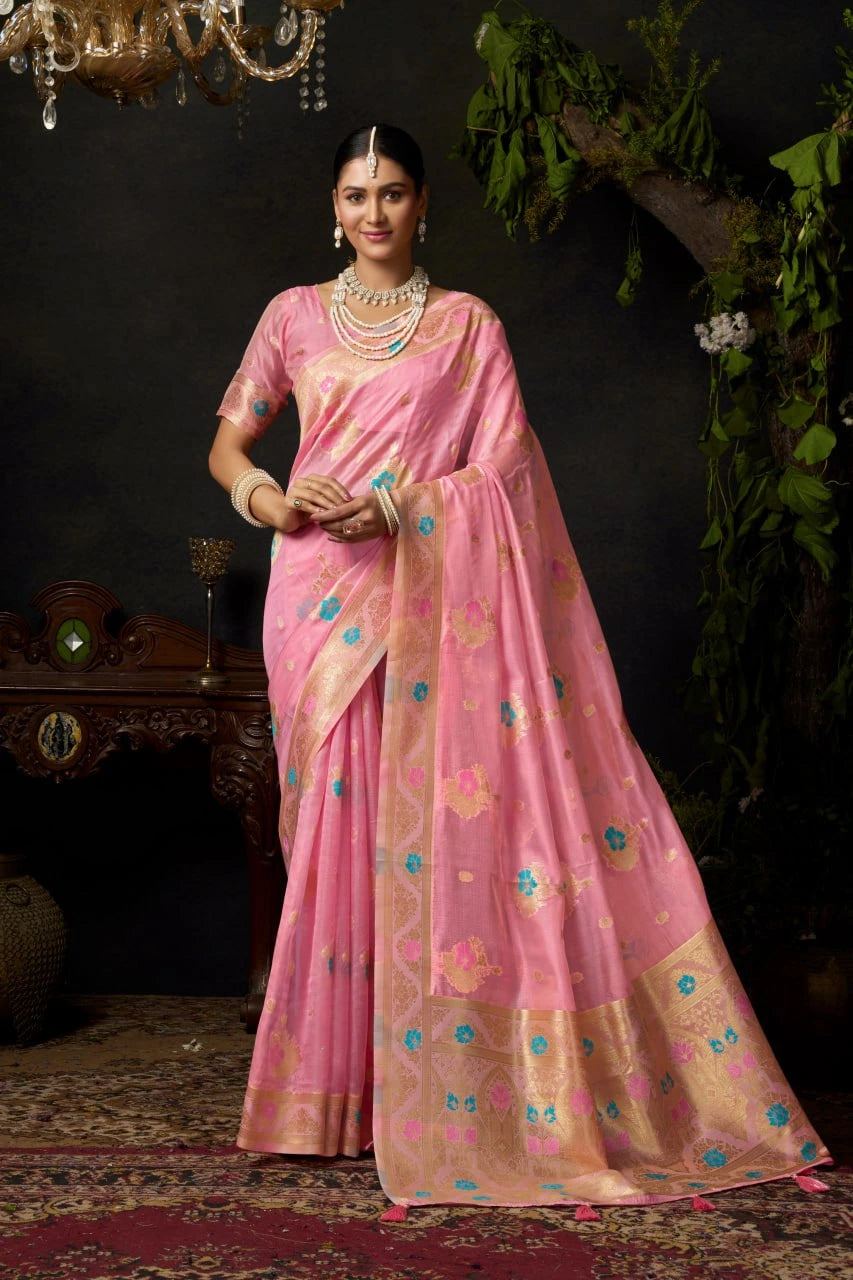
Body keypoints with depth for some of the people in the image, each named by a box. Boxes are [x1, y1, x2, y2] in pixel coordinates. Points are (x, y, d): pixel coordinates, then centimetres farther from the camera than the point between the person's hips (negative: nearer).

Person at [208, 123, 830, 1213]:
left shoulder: (468, 326, 8)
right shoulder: (295, 317, 13)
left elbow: (502, 469, 0)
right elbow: (228, 443, 15)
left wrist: (391, 509, -15)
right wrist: (267, 497, -7)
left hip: (431, 599, -1)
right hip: (321, 593, 1)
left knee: (429, 821, -6)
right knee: (337, 825, -1)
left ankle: (433, 1095, 1)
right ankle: (328, 1089, 6)